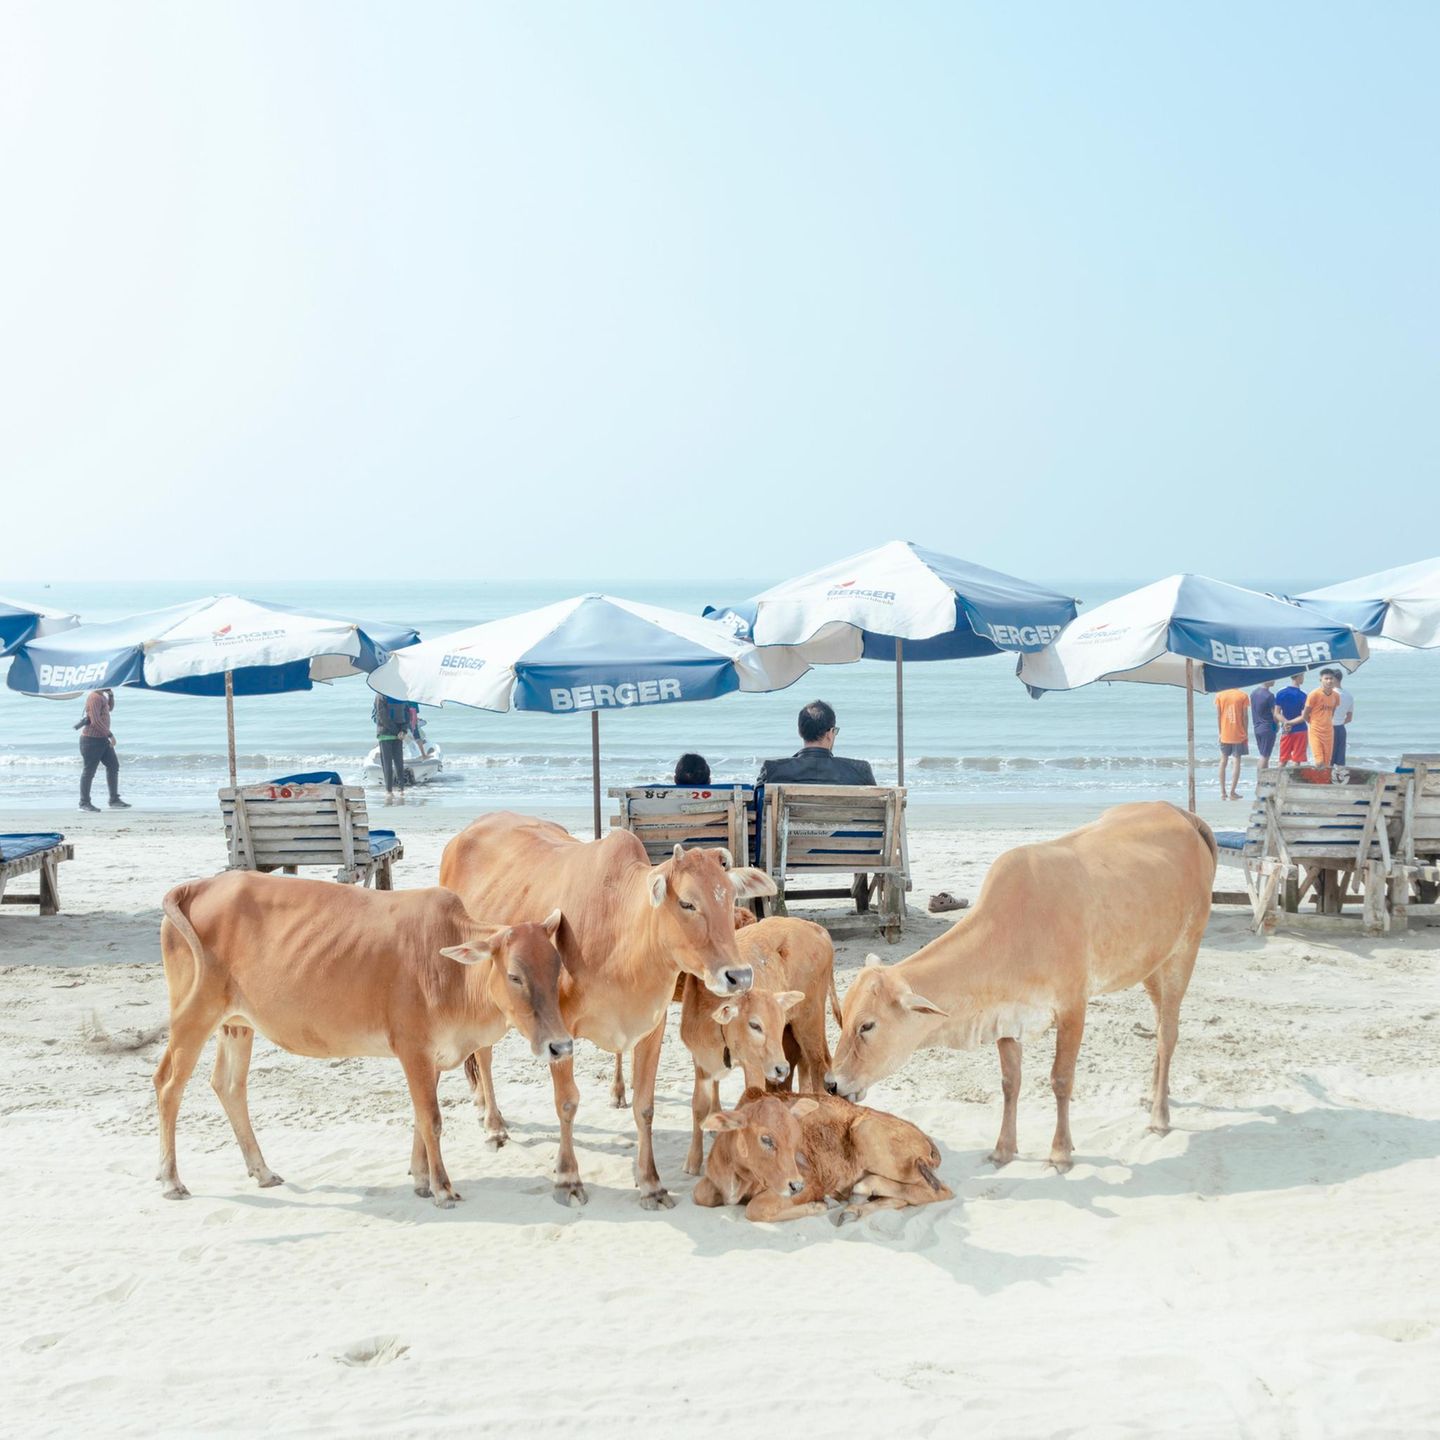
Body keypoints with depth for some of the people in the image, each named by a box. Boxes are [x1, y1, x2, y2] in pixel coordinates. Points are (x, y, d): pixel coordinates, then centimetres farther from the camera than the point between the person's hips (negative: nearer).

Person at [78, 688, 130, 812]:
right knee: (89, 771, -1)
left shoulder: (102, 696, 11)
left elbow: (109, 708, 29)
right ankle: (84, 803, 7)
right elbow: (95, 721, -25)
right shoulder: (94, 697, -18)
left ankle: (114, 800, 13)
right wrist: (110, 734, -21)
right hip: (92, 739, -10)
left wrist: (111, 695, 11)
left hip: (102, 739, 10)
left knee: (113, 766, 9)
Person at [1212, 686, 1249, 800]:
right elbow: (1245, 716, -6)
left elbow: (1218, 716, -1)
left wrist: (1220, 732, 7)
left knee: (1223, 761, 12)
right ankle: (1232, 792, -1)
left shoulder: (1219, 695, -1)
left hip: (1225, 734, 2)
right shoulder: (1243, 696, -5)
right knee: (1237, 761, 3)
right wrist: (1246, 733, 3)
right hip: (1239, 735, -2)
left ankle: (1223, 792, 10)